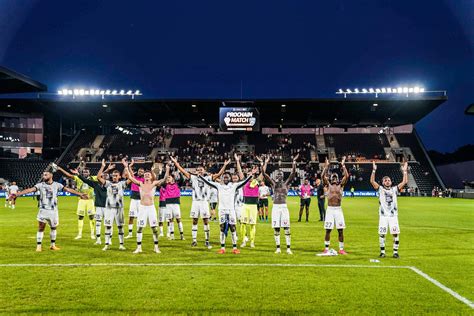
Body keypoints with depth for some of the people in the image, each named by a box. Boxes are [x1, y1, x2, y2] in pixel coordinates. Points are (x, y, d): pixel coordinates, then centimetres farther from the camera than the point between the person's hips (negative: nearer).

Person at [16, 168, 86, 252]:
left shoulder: (57, 185, -1)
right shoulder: (40, 185, -2)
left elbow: (68, 190, -5)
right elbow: (30, 190, -11)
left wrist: (80, 194, -10)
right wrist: (17, 194, -22)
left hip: (53, 210, 2)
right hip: (43, 210, -2)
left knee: (54, 227, 12)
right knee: (41, 228, -3)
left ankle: (53, 245, 26)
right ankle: (38, 246, 6)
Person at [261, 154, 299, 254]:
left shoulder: (286, 183, 5)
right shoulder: (273, 183, 8)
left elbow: (293, 173, -6)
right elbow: (264, 173, 1)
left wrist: (294, 162, -11)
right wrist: (266, 163, -4)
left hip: (284, 206, -1)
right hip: (275, 207, 2)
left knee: (286, 228, -3)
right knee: (276, 229, 5)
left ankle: (288, 248, 1)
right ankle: (278, 248, 14)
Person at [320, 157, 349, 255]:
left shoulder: (340, 185, 9)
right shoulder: (328, 185, 7)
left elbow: (346, 176, -3)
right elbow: (323, 176, -6)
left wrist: (343, 165, -1)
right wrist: (326, 166, -6)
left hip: (338, 209, 1)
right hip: (330, 209, -1)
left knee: (340, 230, 2)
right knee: (328, 230, 2)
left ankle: (341, 249, 11)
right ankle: (326, 249, 10)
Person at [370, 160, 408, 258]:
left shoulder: (394, 189, 11)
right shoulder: (380, 189, 6)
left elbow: (405, 182, 5)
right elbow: (372, 181, -6)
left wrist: (405, 171, 0)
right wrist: (374, 170, -13)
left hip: (393, 215, 1)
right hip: (383, 215, -1)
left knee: (396, 234, -3)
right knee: (382, 234, -2)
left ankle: (395, 252, 9)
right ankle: (382, 252, 10)